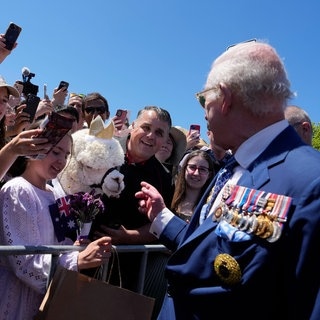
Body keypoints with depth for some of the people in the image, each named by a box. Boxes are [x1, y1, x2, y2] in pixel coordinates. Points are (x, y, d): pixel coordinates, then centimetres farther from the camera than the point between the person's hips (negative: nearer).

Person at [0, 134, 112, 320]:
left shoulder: (53, 195, 6)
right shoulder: (17, 191, -16)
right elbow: (24, 261, -23)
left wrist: (81, 249, -12)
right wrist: (78, 260, -31)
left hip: (43, 295, 7)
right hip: (16, 296, -7)